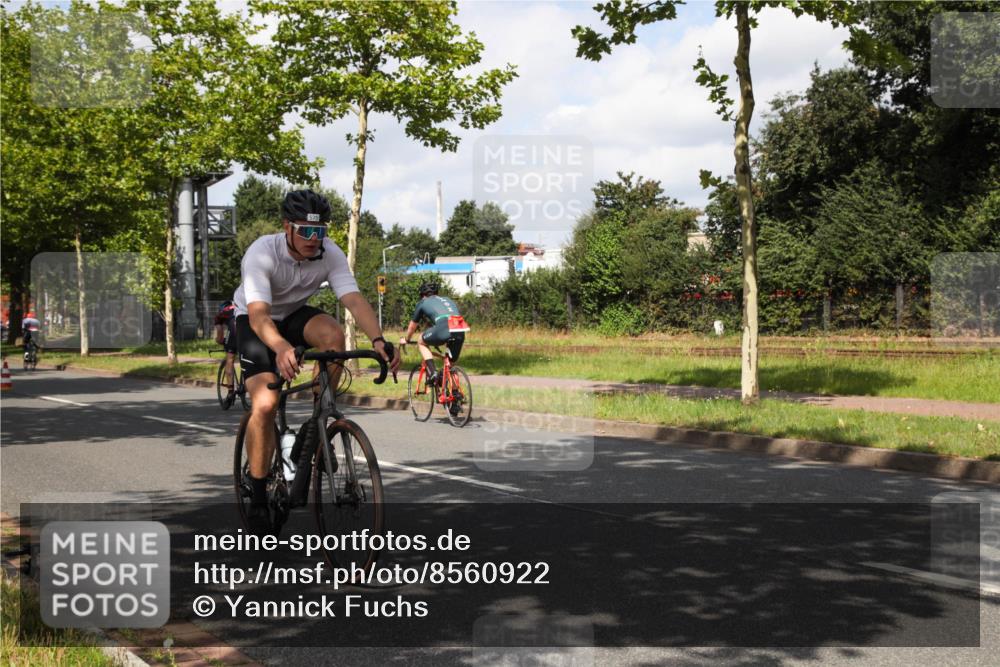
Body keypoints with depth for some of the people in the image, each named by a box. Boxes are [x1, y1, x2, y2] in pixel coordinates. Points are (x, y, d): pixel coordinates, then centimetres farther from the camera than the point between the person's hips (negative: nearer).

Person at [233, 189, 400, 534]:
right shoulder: (261, 253, -31)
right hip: (255, 322, -3)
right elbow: (258, 314, -43)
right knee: (265, 404, -22)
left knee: (333, 333, -32)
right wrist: (281, 348, -63)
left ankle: (317, 423, -14)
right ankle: (258, 499, -8)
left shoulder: (330, 254, -21)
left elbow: (354, 300, -31)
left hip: (295, 315, 3)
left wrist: (379, 340, -49)